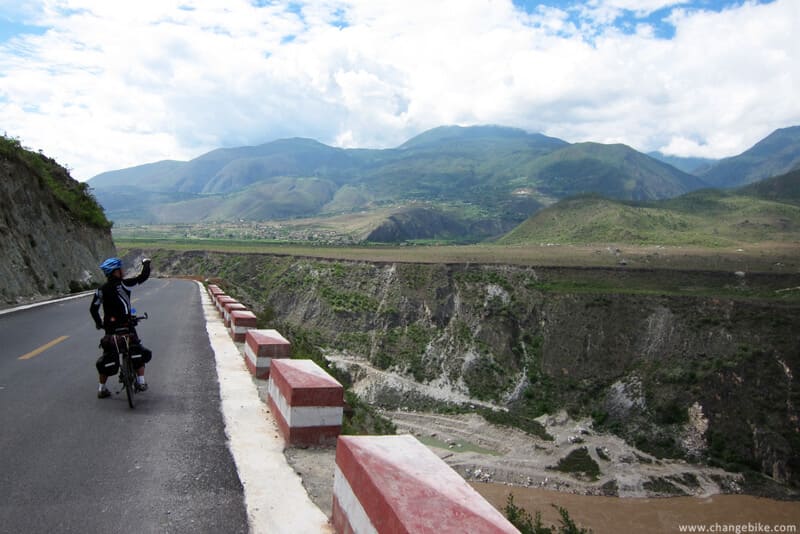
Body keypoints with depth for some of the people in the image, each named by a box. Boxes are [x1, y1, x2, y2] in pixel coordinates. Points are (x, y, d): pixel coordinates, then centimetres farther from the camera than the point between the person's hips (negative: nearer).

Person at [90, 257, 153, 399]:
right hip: (126, 326, -5)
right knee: (138, 353, 11)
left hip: (109, 328, 5)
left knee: (107, 358, 14)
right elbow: (143, 277, -12)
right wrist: (146, 263, 6)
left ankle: (102, 389, 18)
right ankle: (141, 382, 5)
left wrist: (99, 323, 21)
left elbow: (93, 309, 7)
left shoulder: (101, 289, 4)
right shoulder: (123, 284, -12)